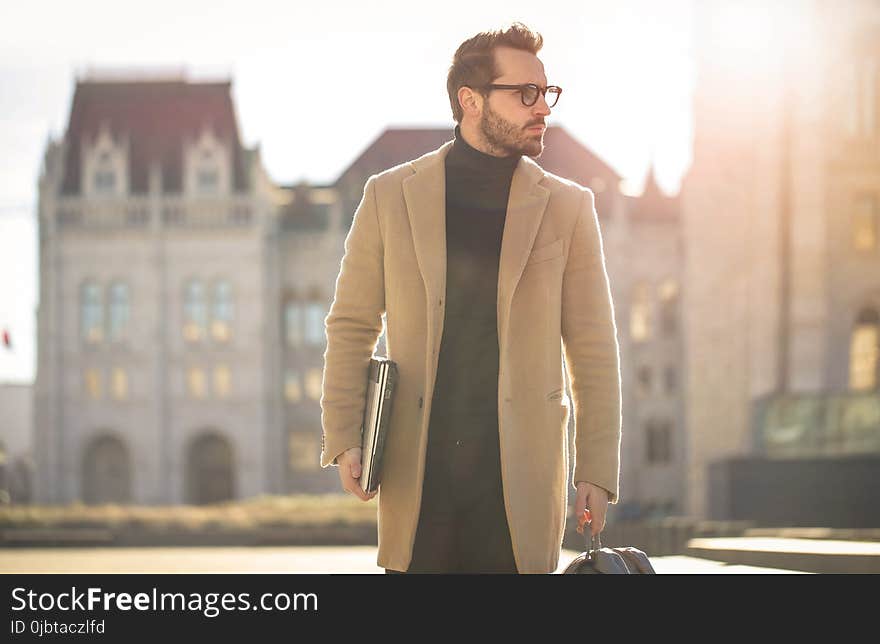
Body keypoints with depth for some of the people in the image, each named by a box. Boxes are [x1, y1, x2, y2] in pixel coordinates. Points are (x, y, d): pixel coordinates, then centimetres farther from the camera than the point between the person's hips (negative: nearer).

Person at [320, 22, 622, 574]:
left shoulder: (567, 207, 6)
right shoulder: (390, 196, 6)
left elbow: (593, 348, 6)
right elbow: (351, 326, 10)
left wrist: (597, 471, 0)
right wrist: (344, 440, -1)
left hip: (521, 475, 0)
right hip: (417, 471, 0)